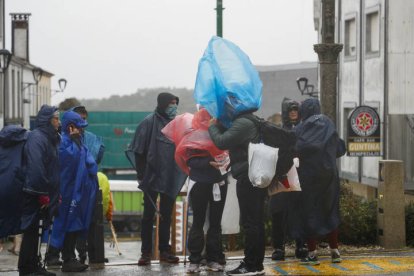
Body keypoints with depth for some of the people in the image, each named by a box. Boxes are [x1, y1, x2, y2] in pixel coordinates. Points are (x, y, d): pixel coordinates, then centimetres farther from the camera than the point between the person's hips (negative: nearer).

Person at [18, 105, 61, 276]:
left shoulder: (50, 138, 16)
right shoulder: (37, 138, -14)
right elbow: (36, 168, -23)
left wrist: (54, 194, 13)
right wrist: (43, 194, -22)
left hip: (40, 194, 9)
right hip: (34, 192, -9)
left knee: (33, 230, 14)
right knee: (30, 230, -4)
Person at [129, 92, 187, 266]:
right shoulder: (149, 122, -6)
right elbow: (139, 151, -8)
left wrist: (182, 172, 7)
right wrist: (141, 175, -12)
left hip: (171, 178, 5)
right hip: (152, 177, -5)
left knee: (166, 215, 10)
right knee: (149, 214, 0)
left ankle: (164, 251, 16)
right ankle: (146, 252, 5)